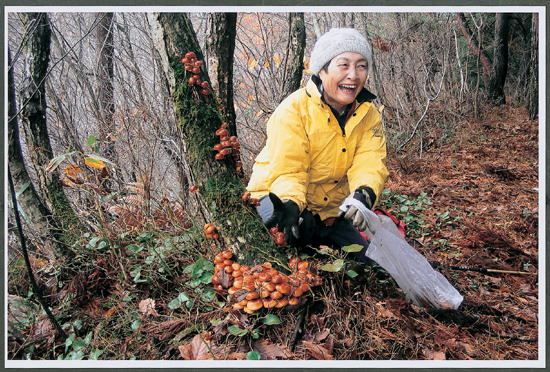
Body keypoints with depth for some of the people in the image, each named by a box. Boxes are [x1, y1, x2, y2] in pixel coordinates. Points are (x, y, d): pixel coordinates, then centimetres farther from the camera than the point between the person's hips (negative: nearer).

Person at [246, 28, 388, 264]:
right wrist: (290, 205, -46)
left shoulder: (369, 115, -4)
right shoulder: (293, 110, -20)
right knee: (301, 226, -37)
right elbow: (288, 171, -25)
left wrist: (364, 195, -40)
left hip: (331, 208, 5)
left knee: (368, 263, 5)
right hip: (281, 197, -5)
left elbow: (370, 164, -17)